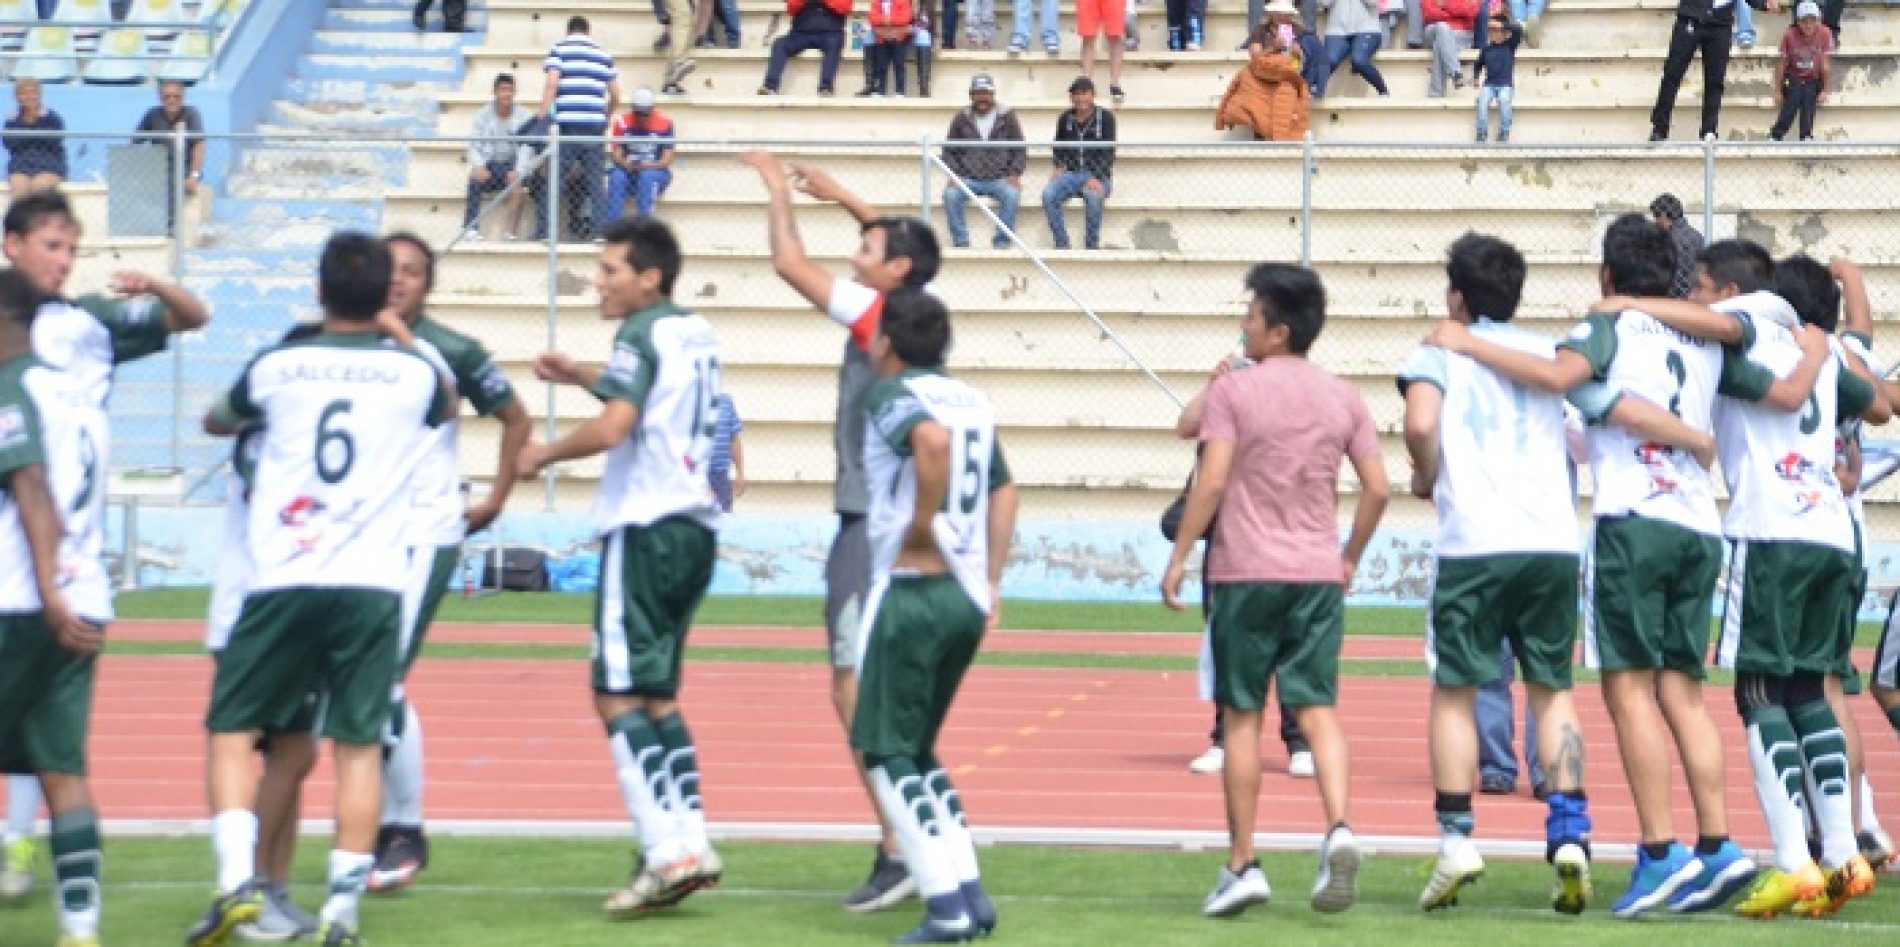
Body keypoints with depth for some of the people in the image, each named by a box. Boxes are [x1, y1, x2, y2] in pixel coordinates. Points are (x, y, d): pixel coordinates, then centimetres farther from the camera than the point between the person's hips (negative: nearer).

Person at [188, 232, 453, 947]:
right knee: (358, 745, 5)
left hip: (283, 579, -1)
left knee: (233, 731, 8)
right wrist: (401, 338, 38)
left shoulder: (277, 367, 3)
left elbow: (215, 422, 25)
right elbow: (447, 407, 30)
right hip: (372, 585, 1)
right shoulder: (412, 372, 4)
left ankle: (237, 879, -9)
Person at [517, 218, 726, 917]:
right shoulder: (696, 333, 15)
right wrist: (581, 377, 31)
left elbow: (611, 428, -23)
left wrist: (541, 456, -8)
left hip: (646, 528, -9)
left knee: (618, 694, -8)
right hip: (695, 529, 9)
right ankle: (691, 842, 11)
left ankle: (668, 852, -17)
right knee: (655, 694, 16)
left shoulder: (642, 334, -11)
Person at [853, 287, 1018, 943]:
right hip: (968, 596, 8)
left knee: (886, 749, 0)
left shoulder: (893, 395, -9)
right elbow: (1003, 491, 17)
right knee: (917, 747, 19)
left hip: (910, 592, -8)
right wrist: (990, 582, 18)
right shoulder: (971, 399, 14)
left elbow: (933, 439, -31)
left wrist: (922, 525, -20)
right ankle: (970, 893, 12)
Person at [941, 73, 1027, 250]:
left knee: (1011, 194, -33)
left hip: (999, 179, -1)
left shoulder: (1007, 118, 7)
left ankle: (1002, 242, -24)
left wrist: (1014, 174, -8)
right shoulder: (962, 119, 10)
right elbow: (949, 151, 12)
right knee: (950, 194, -29)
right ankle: (960, 241, -22)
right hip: (969, 180, 1)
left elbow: (1020, 151, 8)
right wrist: (955, 175, -5)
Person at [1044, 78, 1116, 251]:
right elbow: (1059, 146, 23)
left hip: (1097, 176, -3)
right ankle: (1062, 245, -22)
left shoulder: (1105, 118, -1)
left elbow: (1108, 152, -8)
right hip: (1071, 174, 3)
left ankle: (1092, 247, -25)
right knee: (1048, 195, -27)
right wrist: (1059, 166, 2)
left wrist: (1097, 179, -22)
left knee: (1094, 197, -38)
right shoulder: (1065, 119, 10)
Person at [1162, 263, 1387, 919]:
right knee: (1317, 709, 2)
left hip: (1246, 572, -3)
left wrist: (1178, 558, -5)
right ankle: (1339, 828, -22)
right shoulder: (1343, 398, 7)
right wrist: (1350, 558, 18)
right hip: (1319, 571, 3)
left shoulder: (1234, 391, -5)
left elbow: (1211, 483, -12)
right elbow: (1377, 489, 5)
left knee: (1242, 716, 4)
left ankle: (1242, 864, 6)